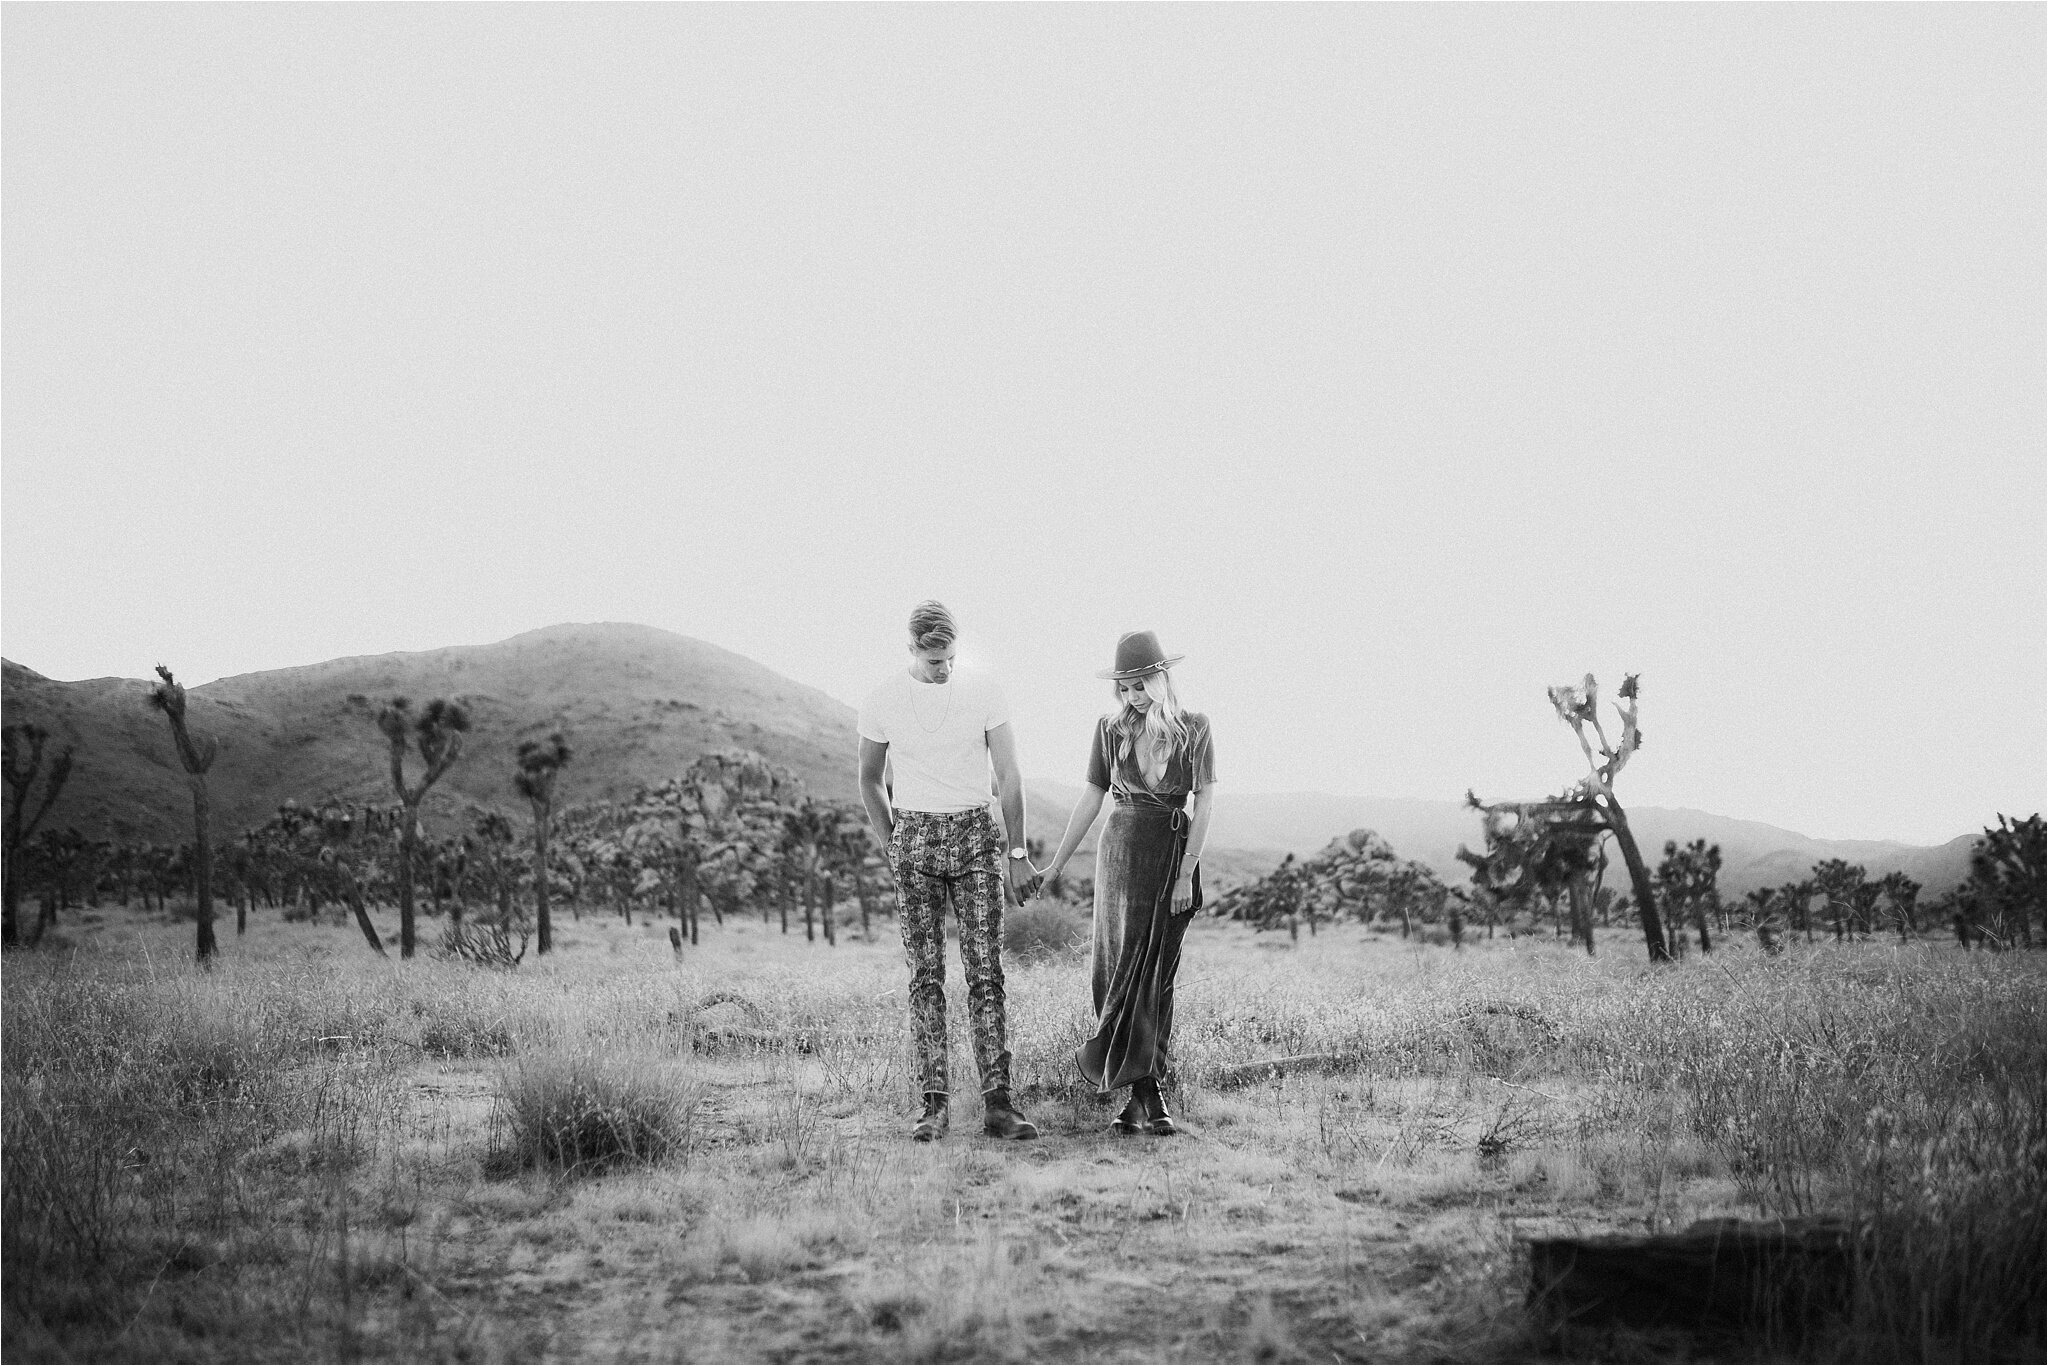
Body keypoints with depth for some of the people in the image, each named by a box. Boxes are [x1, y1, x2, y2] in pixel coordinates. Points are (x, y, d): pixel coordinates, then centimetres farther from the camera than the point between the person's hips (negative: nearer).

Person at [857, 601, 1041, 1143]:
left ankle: (997, 1102, -6)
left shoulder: (985, 692, -2)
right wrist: (893, 848, 8)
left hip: (975, 836, 0)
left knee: (986, 971, -5)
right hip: (914, 838, 0)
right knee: (926, 973, -2)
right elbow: (871, 779, 13)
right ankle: (935, 1102, 0)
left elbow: (1009, 777, 0)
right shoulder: (882, 701, 0)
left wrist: (1016, 854, -2)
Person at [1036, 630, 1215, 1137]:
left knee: (1157, 973, -1)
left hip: (1177, 852, -1)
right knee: (1126, 962, -8)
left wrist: (1187, 872, -11)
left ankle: (1137, 1095, 2)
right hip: (1123, 848, 1)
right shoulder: (1110, 729, 5)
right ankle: (1148, 1093, -6)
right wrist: (1054, 866, 8)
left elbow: (1204, 803, -3)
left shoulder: (1194, 728, 0)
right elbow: (1091, 799, 9)